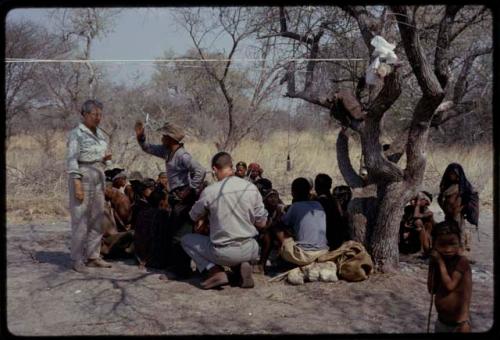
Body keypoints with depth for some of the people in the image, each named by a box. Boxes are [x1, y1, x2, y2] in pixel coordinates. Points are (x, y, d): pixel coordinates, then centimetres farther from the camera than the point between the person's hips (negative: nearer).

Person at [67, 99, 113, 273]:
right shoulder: (76, 134, -7)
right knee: (80, 220, -5)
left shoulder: (101, 134, 13)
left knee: (97, 219, 9)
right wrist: (77, 185, -18)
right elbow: (72, 160, -12)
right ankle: (77, 260, 2)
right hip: (82, 178, -7)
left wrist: (106, 159, -4)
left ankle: (93, 256, 18)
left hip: (99, 179, 7)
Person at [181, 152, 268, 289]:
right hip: (250, 251, 3)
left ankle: (216, 272, 1)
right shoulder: (251, 188, -4)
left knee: (186, 240, 20)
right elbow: (262, 223, 4)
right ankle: (242, 266, 7)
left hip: (224, 253, -3)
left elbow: (194, 217, 7)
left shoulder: (209, 192, -13)